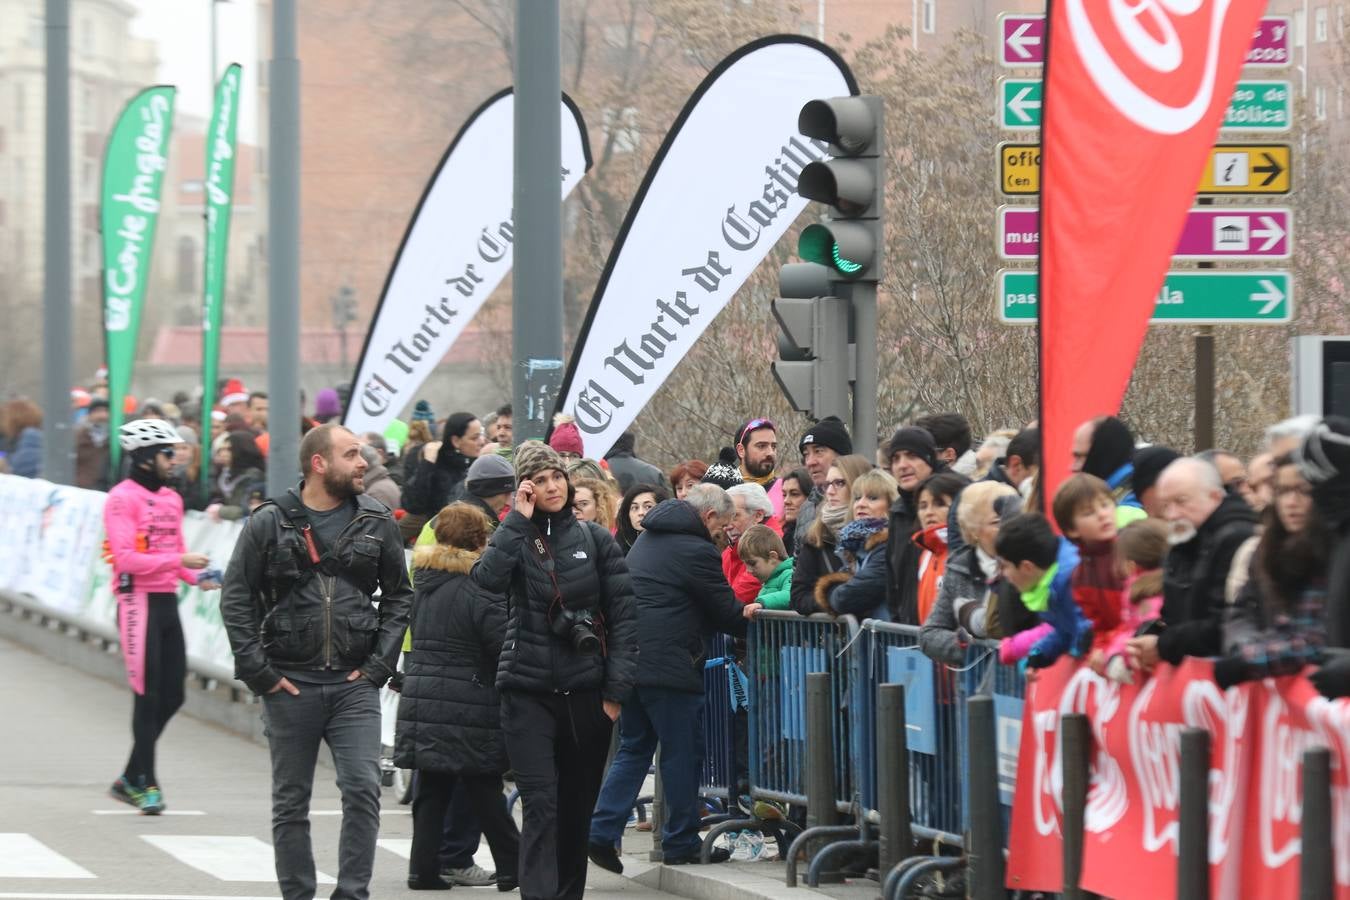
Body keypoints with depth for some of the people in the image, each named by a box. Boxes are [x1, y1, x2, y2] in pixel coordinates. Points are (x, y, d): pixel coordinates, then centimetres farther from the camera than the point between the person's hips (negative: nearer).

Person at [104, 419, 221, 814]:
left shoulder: (171, 499, 16)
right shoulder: (123, 499, -9)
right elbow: (125, 558, -17)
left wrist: (197, 577, 3)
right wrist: (178, 560, -21)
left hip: (167, 600, 8)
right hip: (139, 601, -8)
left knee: (172, 695, 7)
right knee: (148, 694, -7)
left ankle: (131, 779, 18)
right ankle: (145, 782, -1)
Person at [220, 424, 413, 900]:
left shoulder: (376, 522, 5)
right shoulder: (269, 523, -1)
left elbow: (398, 596, 11)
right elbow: (236, 598, 1)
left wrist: (380, 664, 1)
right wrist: (257, 671, -6)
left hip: (354, 683, 1)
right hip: (290, 683, -1)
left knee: (363, 788, -13)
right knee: (291, 802, 5)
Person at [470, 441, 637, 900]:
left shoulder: (595, 539, 5)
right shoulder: (514, 537, 4)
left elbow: (623, 616, 3)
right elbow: (487, 577, -18)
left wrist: (617, 688, -5)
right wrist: (519, 519, -13)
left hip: (586, 690, 2)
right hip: (527, 690, -2)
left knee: (577, 806, 10)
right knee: (541, 804, -11)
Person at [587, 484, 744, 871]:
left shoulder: (646, 540, 17)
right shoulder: (697, 551, -11)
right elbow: (726, 614, -6)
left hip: (630, 660, 8)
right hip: (670, 662, -8)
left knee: (634, 749, 14)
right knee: (682, 753, 3)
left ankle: (602, 831, 3)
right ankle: (681, 842, 8)